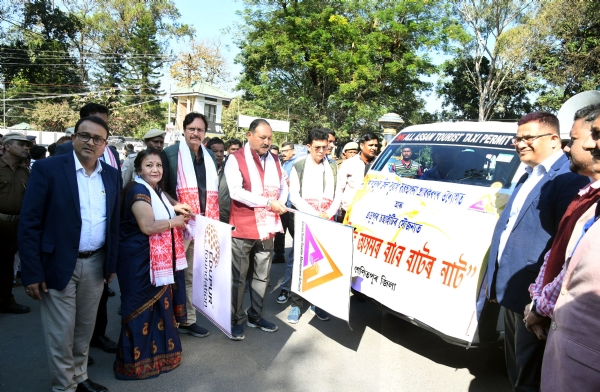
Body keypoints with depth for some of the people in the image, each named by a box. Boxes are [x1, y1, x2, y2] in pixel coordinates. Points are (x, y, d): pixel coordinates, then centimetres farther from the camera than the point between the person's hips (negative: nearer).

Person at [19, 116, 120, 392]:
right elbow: (29, 223, -11)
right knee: (61, 334, 7)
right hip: (58, 264, -4)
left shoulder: (111, 175, 5)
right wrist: (32, 272, -13)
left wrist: (111, 263, 10)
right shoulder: (48, 169, -9)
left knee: (85, 329, 19)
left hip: (96, 264, 5)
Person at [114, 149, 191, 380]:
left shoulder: (156, 190, 14)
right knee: (143, 308, 1)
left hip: (157, 260, 9)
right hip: (139, 260, -9)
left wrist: (174, 211, 10)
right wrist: (175, 221, -13)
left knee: (158, 305, 17)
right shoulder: (138, 190, -17)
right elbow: (148, 226, -26)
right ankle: (137, 361, 16)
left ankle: (155, 352, 33)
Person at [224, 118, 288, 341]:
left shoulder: (274, 160, 11)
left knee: (262, 276, 15)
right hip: (242, 228, -6)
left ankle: (255, 316, 30)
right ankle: (237, 320, 20)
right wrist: (268, 202, -22)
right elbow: (236, 191, -20)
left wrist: (280, 203, -6)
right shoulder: (236, 159, -8)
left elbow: (283, 187, 16)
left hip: (267, 227, 6)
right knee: (238, 277, 6)